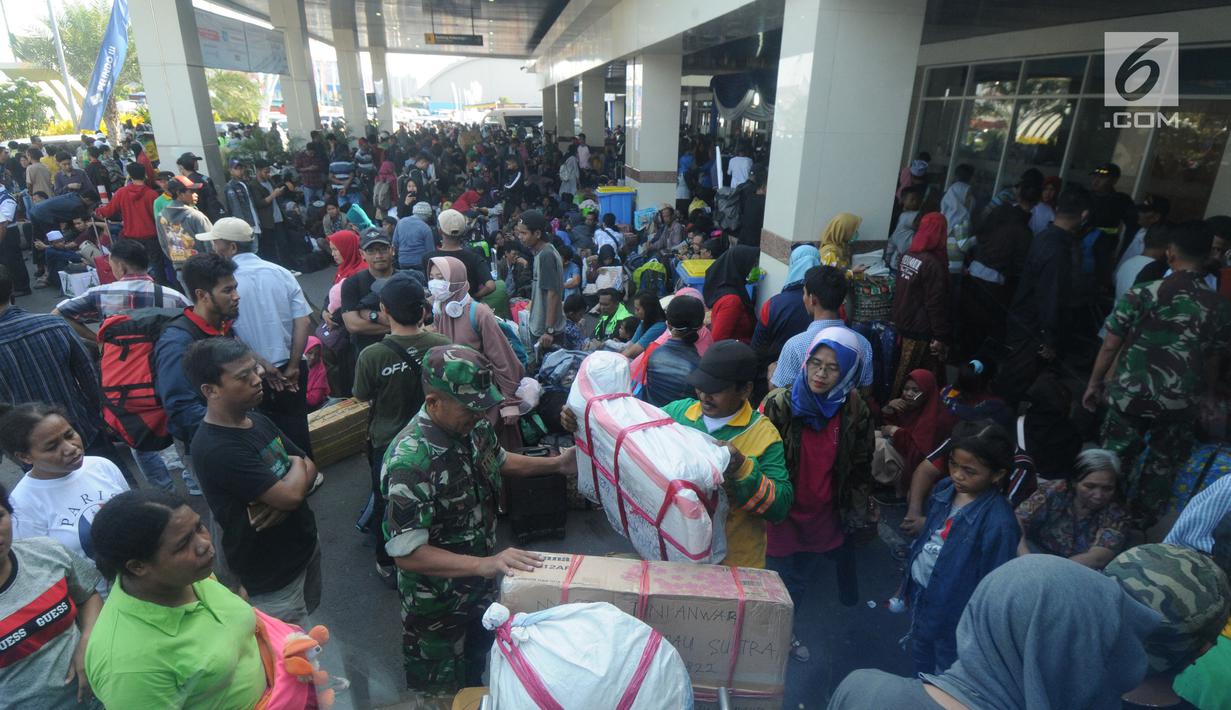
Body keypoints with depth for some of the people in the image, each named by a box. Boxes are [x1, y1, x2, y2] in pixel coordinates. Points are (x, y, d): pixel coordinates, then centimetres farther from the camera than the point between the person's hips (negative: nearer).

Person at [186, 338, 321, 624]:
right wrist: (297, 465, -8)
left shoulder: (258, 420, 0)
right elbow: (291, 495, -31)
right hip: (271, 575, -7)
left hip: (305, 544, 8)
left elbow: (310, 469, 4)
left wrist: (281, 496, -18)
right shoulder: (215, 449, -28)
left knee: (307, 627, 26)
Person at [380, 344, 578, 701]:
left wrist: (556, 464, 0)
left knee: (478, 660, 32)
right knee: (440, 691, 21)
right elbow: (406, 553, -34)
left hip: (481, 585, 7)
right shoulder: (410, 460, -35)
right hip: (437, 601, -6)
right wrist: (485, 564, -42)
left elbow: (499, 460, 9)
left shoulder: (473, 426, -12)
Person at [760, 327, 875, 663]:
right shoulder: (779, 403, -19)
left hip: (824, 519, 3)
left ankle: (786, 631, 53)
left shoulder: (855, 412, -9)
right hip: (780, 516, -3)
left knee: (799, 583, 24)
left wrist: (857, 514, 10)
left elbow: (860, 468, 4)